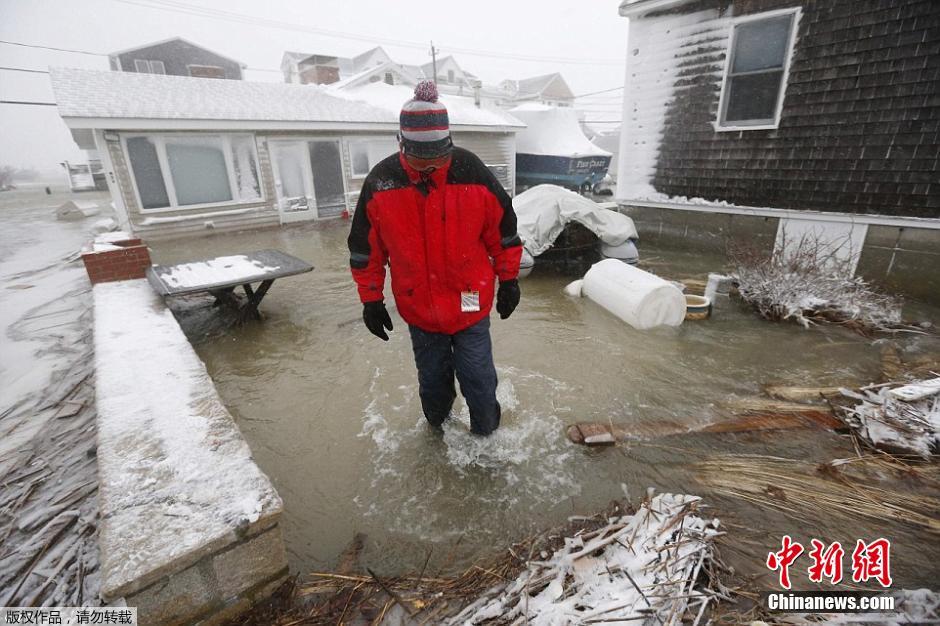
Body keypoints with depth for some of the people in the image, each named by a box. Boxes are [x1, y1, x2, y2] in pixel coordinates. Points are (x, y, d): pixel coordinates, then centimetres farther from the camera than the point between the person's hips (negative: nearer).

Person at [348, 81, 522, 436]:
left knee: (477, 376, 8)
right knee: (432, 378, 20)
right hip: (418, 306, 2)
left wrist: (509, 280, 4)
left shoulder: (473, 173, -12)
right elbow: (366, 248, 1)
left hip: (471, 303, -1)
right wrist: (371, 300, 4)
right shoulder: (380, 182, -9)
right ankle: (438, 429, 47)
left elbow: (503, 229, 0)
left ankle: (486, 434, 35)